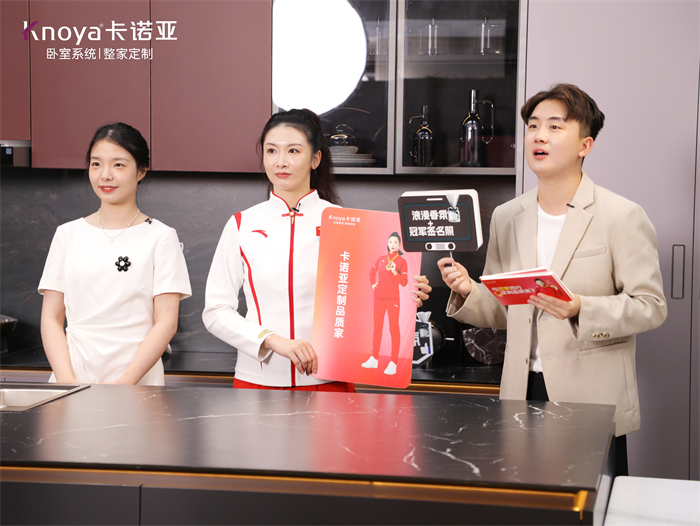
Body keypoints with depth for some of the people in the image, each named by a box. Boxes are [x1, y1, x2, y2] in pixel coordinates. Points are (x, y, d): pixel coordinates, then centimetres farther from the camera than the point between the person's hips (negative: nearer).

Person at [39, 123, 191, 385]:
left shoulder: (160, 237, 3)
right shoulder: (68, 234, 12)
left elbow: (166, 322, -3)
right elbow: (51, 317, 9)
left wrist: (124, 383, -14)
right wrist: (67, 380, -6)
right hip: (72, 377, 2)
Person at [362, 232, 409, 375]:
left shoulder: (402, 261, -4)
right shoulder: (381, 259, 9)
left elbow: (404, 283, -9)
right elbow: (372, 272, 26)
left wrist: (394, 271, -21)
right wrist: (373, 283, 10)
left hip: (392, 298, -5)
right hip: (379, 297, 5)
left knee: (394, 329, -7)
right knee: (377, 328, 11)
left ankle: (393, 363, -8)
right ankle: (374, 359, 19)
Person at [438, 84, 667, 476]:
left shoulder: (622, 217, -4)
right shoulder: (507, 217, 12)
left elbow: (651, 306, -7)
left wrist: (580, 310, -21)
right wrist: (468, 292, -4)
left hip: (594, 400, -4)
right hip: (523, 395, 4)